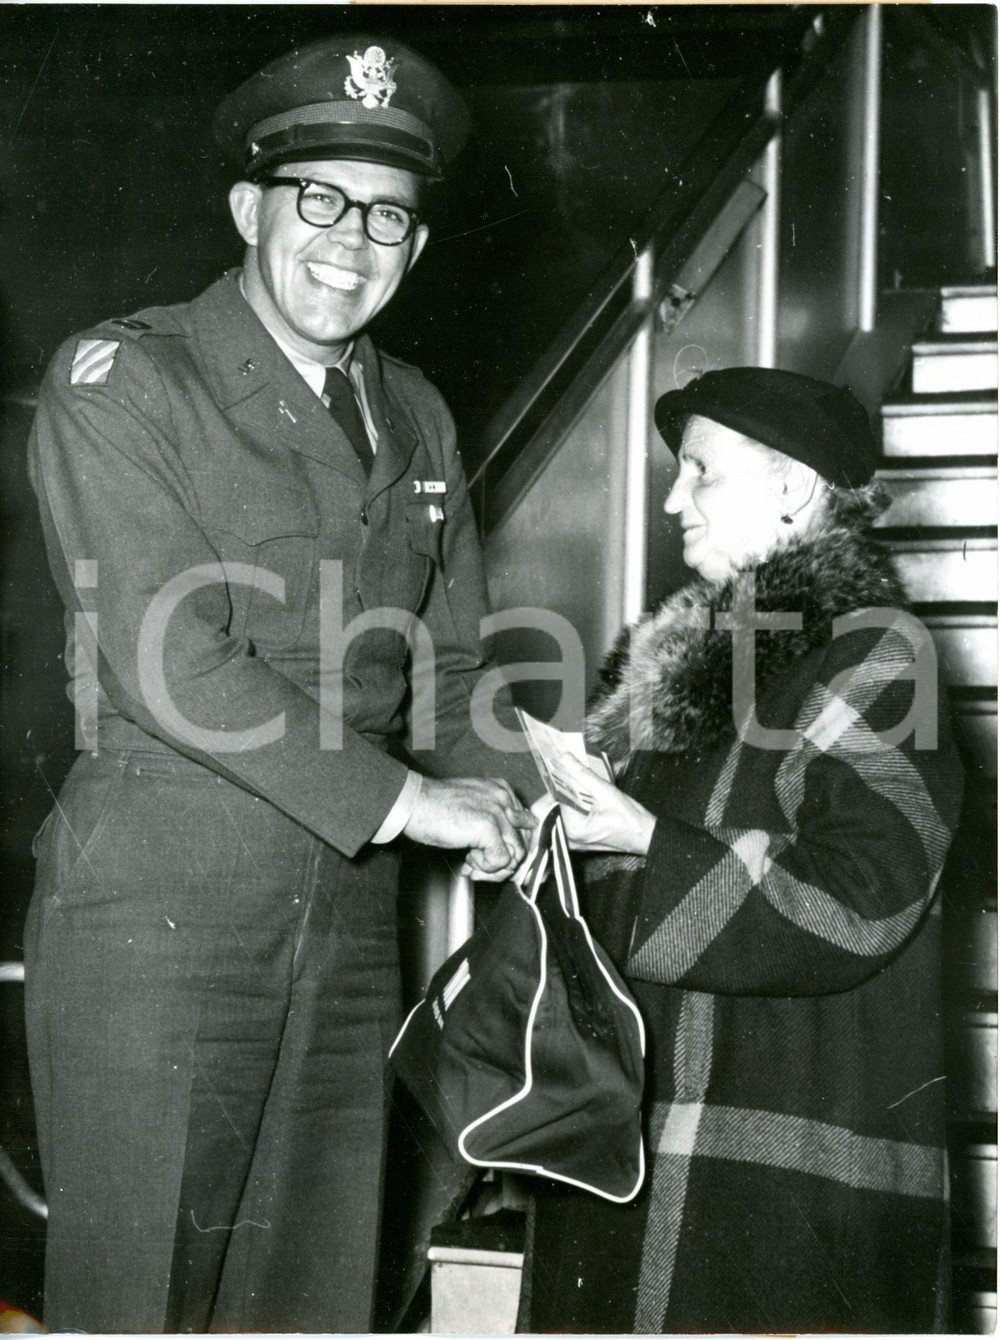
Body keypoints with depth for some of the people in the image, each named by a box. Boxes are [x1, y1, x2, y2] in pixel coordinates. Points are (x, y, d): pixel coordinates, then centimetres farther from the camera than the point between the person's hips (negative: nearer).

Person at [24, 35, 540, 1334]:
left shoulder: (419, 418, 15)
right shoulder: (118, 379, -5)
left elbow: (451, 664, 18)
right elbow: (165, 656, -15)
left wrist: (506, 798, -3)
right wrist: (400, 797, -15)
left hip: (348, 914, 6)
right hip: (154, 910, -6)